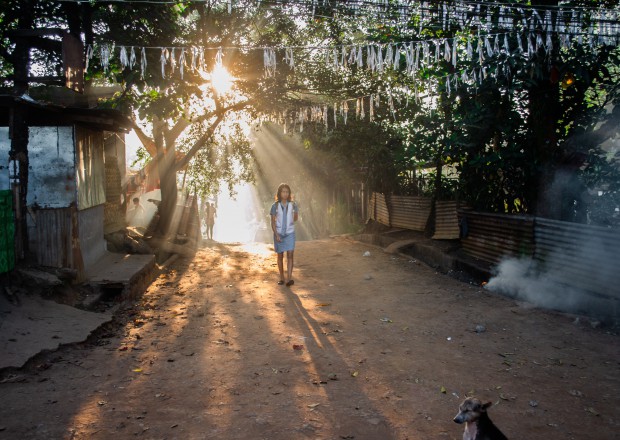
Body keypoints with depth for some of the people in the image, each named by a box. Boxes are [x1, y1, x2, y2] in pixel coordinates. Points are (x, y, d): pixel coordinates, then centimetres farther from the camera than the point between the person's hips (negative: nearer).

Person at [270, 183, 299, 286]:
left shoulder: (292, 205, -3)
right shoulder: (275, 206, -6)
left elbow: (296, 218, 17)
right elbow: (273, 222, -5)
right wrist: (276, 234, -13)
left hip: (290, 233, 0)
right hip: (278, 233, 0)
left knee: (290, 255, -11)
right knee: (280, 256, 10)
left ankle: (289, 279, -16)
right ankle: (281, 278, 22)